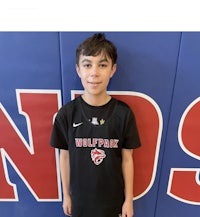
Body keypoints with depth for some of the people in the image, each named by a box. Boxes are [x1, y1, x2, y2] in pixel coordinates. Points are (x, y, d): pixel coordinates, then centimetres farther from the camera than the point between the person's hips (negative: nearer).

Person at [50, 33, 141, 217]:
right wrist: (66, 195, 4)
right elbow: (65, 157, -4)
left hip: (113, 198, 0)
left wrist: (129, 199, -1)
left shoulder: (124, 113, -16)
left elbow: (127, 159, -8)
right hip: (80, 197, 1)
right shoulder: (66, 113, -15)